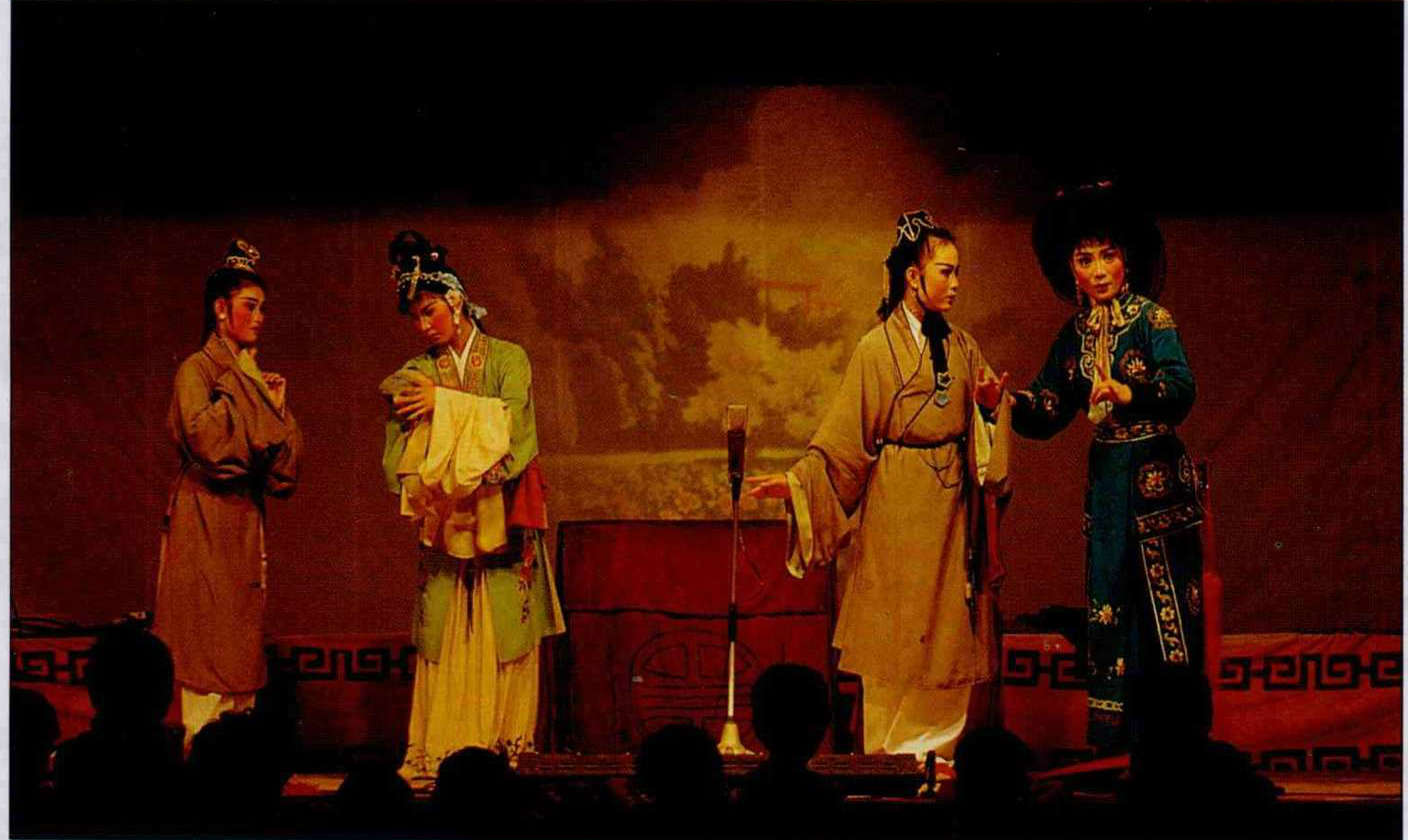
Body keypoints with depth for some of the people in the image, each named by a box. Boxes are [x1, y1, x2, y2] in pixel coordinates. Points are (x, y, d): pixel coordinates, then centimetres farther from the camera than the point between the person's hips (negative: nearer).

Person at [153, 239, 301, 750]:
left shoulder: (250, 377, 18)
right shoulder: (197, 370, -4)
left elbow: (281, 464, 16)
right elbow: (205, 436, -23)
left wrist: (277, 409, 3)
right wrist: (241, 384, -12)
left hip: (244, 521, 8)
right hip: (205, 520, -8)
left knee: (241, 646, 5)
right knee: (207, 641, -10)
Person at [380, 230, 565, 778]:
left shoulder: (507, 359, 5)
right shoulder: (418, 374, 10)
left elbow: (511, 421, -12)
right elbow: (400, 455, 1)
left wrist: (445, 404, -13)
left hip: (500, 522, -2)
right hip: (444, 525, 2)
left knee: (501, 637, -3)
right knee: (444, 639, -4)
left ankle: (500, 744, -1)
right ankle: (439, 749, -5)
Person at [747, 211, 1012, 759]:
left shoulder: (962, 348, 8)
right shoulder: (877, 350, -5)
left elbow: (981, 437, 10)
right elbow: (843, 443, -6)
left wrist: (990, 406, -11)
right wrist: (794, 484, -18)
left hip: (950, 512, 5)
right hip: (897, 514, -5)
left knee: (948, 643, 6)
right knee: (898, 649, -1)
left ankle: (938, 757, 14)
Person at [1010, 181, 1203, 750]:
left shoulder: (1150, 319, -8)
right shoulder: (1076, 332, 10)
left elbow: (1181, 388, -23)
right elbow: (1048, 411, 9)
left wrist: (1128, 393, -40)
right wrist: (1008, 401, -10)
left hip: (1155, 477, -6)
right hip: (1105, 477, 6)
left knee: (1165, 599, -5)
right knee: (1108, 600, 6)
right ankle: (1114, 740, 12)